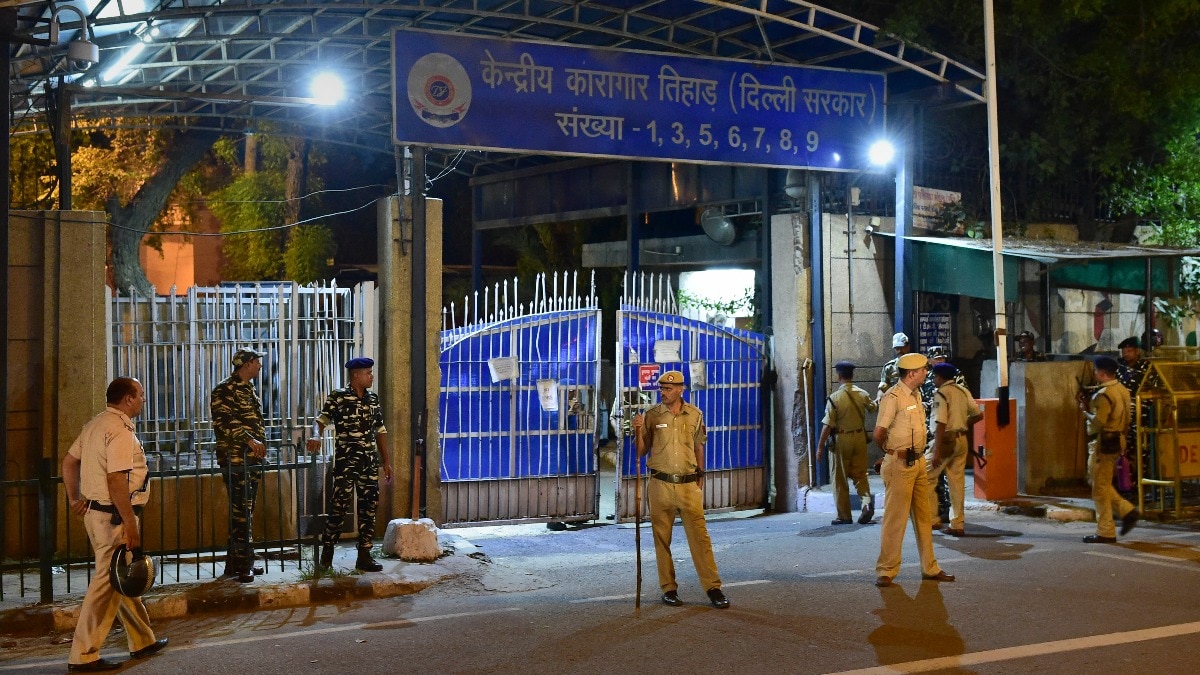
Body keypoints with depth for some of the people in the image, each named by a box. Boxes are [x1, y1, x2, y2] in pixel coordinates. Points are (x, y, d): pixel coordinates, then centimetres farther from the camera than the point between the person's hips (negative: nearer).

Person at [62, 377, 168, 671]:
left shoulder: (96, 424, 12)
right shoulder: (120, 430, -18)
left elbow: (69, 462, 17)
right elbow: (116, 481, -24)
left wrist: (75, 499, 19)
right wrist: (130, 524, -22)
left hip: (95, 511, 10)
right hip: (113, 516, -10)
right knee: (107, 582, -3)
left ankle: (143, 641, 29)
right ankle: (83, 655, 3)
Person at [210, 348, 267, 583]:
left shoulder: (249, 389, 18)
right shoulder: (225, 390, -9)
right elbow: (224, 421, -20)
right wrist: (249, 440, -24)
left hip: (253, 459, 9)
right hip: (235, 460, -9)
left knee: (245, 511, 10)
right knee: (241, 512, -9)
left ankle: (237, 562, 16)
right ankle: (242, 565, -5)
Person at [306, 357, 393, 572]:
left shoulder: (373, 399, 12)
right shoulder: (338, 396, -4)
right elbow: (323, 418, -11)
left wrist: (386, 461, 14)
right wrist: (317, 435, -34)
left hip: (369, 461, 6)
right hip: (346, 460, -6)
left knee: (369, 508, 5)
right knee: (339, 507, -4)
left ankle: (364, 556, 12)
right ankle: (327, 552, 11)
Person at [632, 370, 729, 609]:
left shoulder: (695, 415, 6)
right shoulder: (652, 415, 1)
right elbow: (641, 452, 4)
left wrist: (700, 478, 14)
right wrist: (638, 431, -13)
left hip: (688, 484, 0)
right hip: (660, 484, 0)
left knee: (700, 536, -3)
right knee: (662, 538, 4)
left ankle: (713, 588, 1)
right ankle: (669, 589, 13)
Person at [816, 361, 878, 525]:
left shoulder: (834, 398, -15)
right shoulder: (863, 395, 0)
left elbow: (828, 425, -16)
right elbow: (874, 408, 23)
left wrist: (820, 446, -8)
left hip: (841, 439, -4)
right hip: (860, 437, 4)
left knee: (839, 479, 7)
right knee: (860, 474, 14)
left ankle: (844, 516, 11)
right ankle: (867, 502, -10)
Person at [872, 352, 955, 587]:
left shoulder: (916, 395, 12)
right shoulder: (893, 397, -16)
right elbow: (879, 433, -17)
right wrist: (890, 451, 1)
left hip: (918, 462, 9)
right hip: (899, 464, -9)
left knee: (923, 516, 14)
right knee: (895, 518, -3)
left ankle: (930, 568, 24)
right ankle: (886, 570, 5)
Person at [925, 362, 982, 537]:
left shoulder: (941, 394, -12)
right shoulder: (963, 391, 10)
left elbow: (941, 424, -19)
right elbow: (978, 414, 10)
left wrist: (936, 452, -20)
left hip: (946, 440, -8)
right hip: (961, 440, 8)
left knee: (926, 478, 1)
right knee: (957, 481, 9)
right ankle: (957, 524, 12)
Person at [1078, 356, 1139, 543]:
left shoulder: (1104, 394, -19)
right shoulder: (1122, 390, 12)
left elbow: (1098, 421, -26)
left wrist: (1085, 412, -8)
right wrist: (1090, 406, 9)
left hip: (1103, 443, -10)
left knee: (1100, 488, -2)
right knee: (1103, 484, 22)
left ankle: (1105, 533, 3)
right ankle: (1127, 510, 11)